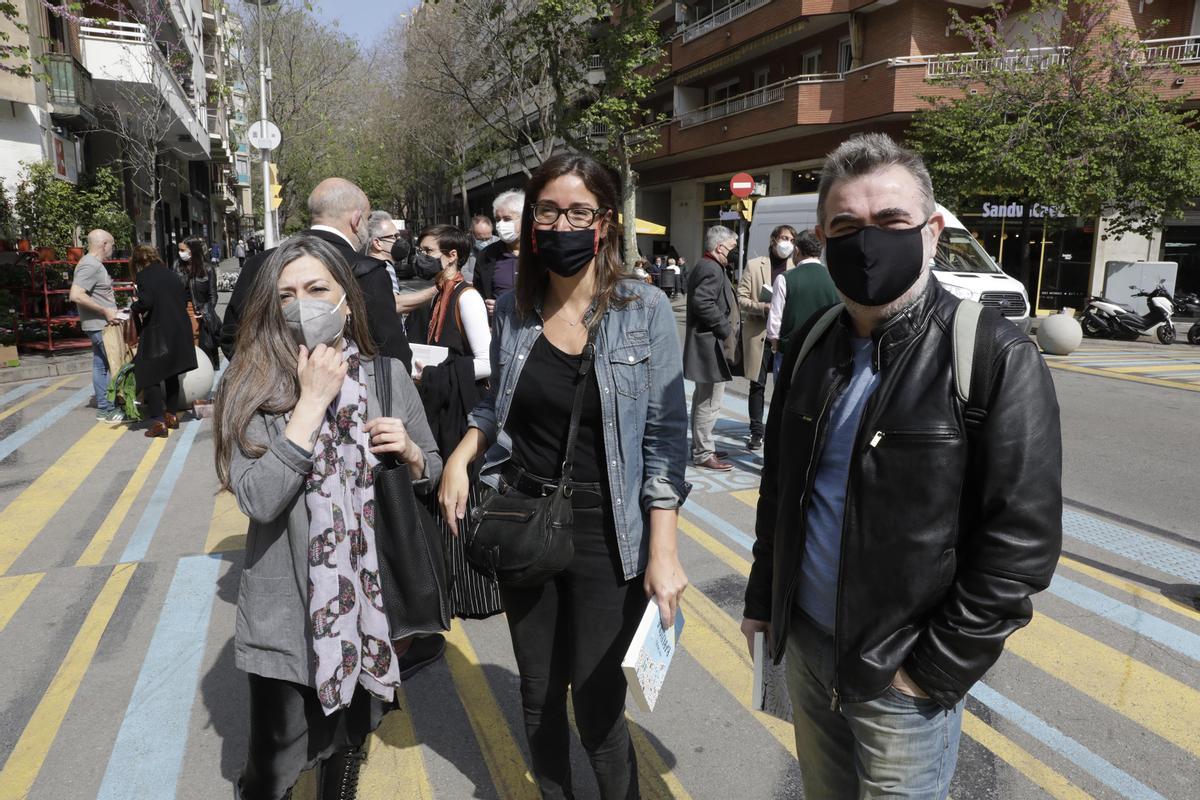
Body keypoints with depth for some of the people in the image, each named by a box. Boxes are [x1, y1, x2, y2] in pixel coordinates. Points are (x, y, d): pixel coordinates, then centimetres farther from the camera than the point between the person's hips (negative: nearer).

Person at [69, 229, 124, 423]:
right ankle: (110, 410, -3)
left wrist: (110, 309, 18)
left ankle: (103, 408, 18)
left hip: (100, 325, 10)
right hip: (101, 325, -10)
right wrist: (105, 311, -23)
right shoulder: (90, 265, -18)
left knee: (101, 366, 12)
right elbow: (75, 295, -26)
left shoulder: (94, 264, 15)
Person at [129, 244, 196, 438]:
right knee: (171, 373, 19)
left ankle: (158, 421, -6)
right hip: (180, 330, 7)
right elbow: (183, 300, 12)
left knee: (149, 375, 0)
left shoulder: (143, 275, -7)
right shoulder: (168, 274, 12)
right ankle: (170, 415, 27)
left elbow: (146, 301, -19)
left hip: (158, 333, -7)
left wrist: (134, 308, 0)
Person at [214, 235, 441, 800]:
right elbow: (258, 499, -23)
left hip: (371, 607, 2)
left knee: (348, 751, 23)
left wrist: (410, 452, -15)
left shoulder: (388, 375, -4)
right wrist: (313, 401, -24)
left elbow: (432, 475, 7)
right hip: (287, 616, -2)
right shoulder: (252, 385, -10)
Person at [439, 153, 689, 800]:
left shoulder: (644, 310, -10)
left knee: (597, 706, 6)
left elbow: (665, 435, -10)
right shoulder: (513, 311, 1)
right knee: (537, 695, 18)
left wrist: (663, 550, -14)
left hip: (606, 537, -3)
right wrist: (461, 454, -3)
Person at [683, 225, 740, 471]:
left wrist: (728, 326, 14)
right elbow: (703, 303, -27)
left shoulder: (705, 267, 17)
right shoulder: (712, 269, -16)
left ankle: (699, 447, 29)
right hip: (712, 347, -12)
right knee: (710, 401, -5)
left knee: (703, 398, 18)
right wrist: (726, 329, -19)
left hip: (706, 347, 12)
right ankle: (703, 453, 2)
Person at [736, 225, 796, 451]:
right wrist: (763, 307, -16)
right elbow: (741, 299, 0)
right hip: (759, 334, -1)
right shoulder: (754, 266, 3)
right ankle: (756, 432, 14)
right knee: (757, 385, 5)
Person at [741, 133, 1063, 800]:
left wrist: (935, 670, -14)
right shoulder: (812, 346, 1)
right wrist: (763, 600, 12)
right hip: (804, 644, 5)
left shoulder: (997, 357, -17)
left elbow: (1022, 539, -17)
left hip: (903, 677, -5)